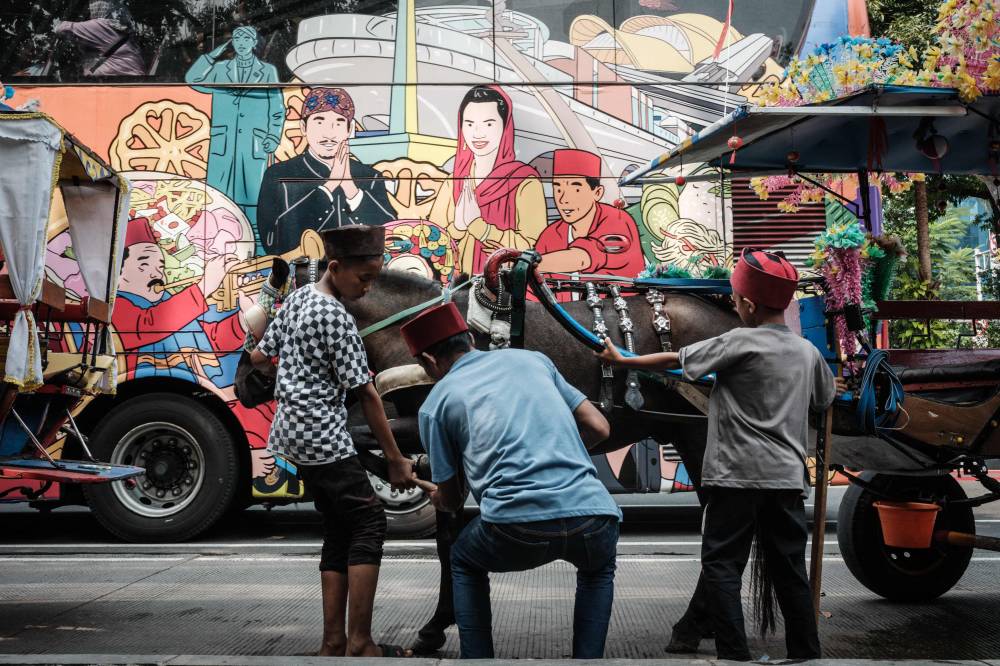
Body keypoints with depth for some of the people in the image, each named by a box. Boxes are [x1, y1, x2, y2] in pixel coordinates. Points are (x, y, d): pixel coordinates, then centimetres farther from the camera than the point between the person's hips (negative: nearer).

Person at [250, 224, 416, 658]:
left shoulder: (297, 299, 10)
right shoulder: (336, 317, -16)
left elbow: (258, 358, 17)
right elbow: (366, 394, -15)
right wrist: (395, 459, -11)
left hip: (295, 434, 9)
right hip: (323, 437, -9)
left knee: (338, 531, 11)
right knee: (368, 523, -6)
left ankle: (333, 643, 12)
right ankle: (359, 644, -6)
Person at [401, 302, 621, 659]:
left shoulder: (436, 402, 15)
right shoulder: (532, 358, 22)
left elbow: (450, 501, 21)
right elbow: (599, 428, 20)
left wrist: (438, 497, 44)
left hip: (517, 527, -2)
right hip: (591, 513, 3)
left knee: (465, 564, 33)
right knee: (598, 571, 38)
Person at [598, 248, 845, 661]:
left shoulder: (739, 343, -7)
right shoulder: (808, 352, 9)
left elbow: (674, 360, -1)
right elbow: (826, 398, 26)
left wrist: (622, 361, 12)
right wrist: (835, 387, 50)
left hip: (737, 476, -6)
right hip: (788, 478, 6)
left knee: (722, 566, 0)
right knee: (790, 571, 12)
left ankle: (734, 654, -3)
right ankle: (806, 653, 16)